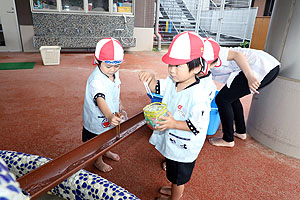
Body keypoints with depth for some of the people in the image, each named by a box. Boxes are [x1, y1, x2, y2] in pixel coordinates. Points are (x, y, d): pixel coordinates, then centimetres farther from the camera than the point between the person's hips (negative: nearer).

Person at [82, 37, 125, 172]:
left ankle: (107, 152, 59)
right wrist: (109, 116, -65)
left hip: (111, 115, 7)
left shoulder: (115, 73, -9)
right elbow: (100, 100, -50)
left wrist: (118, 103, 17)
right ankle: (98, 161, 44)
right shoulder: (96, 80, -35)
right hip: (97, 119, -7)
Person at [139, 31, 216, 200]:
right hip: (171, 140, 8)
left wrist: (174, 124, -36)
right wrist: (151, 78, -13)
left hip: (184, 147, -8)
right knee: (174, 173, 34)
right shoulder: (172, 82, -9)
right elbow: (157, 88, 7)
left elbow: (197, 125, -28)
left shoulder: (198, 95, -33)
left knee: (179, 177, 21)